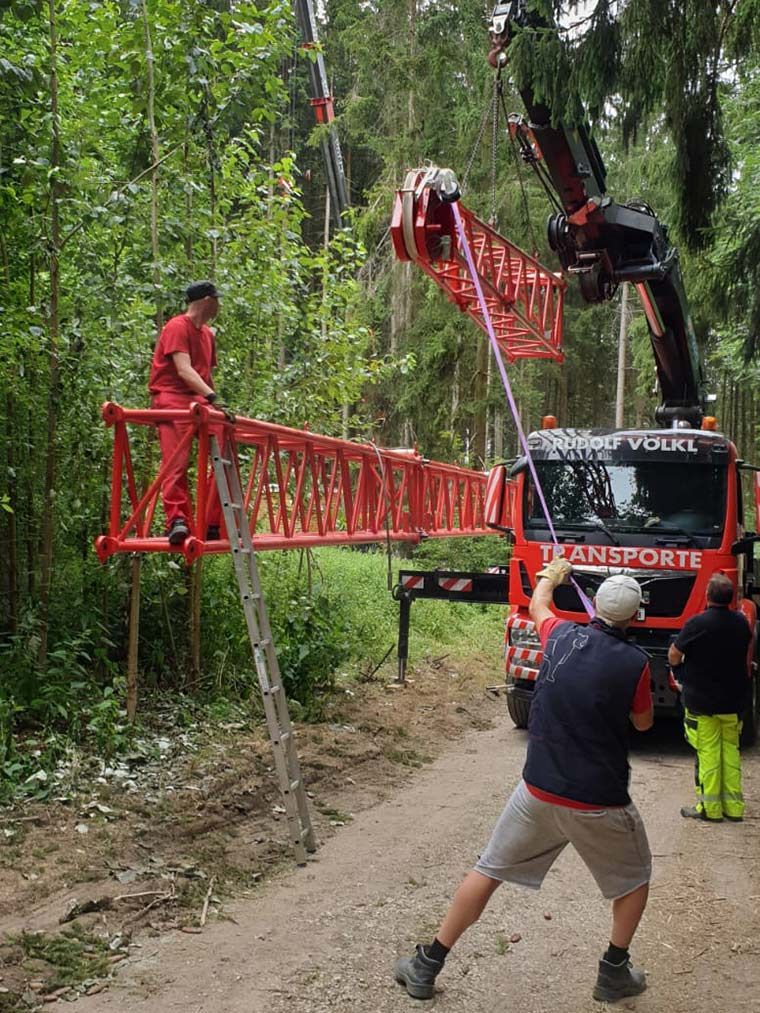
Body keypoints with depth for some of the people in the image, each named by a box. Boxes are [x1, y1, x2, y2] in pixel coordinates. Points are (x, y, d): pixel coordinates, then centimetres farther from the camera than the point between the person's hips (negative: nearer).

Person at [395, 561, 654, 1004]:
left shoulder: (561, 636, -1)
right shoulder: (634, 662, -14)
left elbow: (537, 606, 24)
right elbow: (644, 722, 6)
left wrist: (550, 574, 44)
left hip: (538, 791, 3)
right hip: (600, 802, -3)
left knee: (488, 871, 15)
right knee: (634, 880, 26)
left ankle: (427, 966, 20)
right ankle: (614, 973, 29)